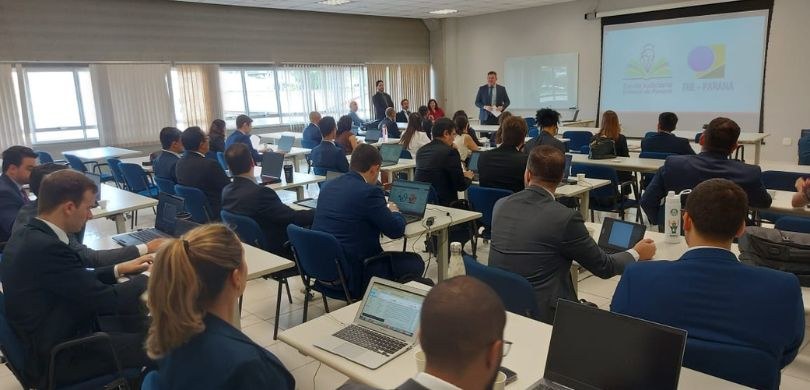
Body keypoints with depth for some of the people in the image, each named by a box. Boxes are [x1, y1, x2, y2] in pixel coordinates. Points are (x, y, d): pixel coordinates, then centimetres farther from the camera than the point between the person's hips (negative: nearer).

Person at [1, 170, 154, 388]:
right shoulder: (46, 247, -28)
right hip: (58, 359, -9)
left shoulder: (28, 236, 0)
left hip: (47, 342, 10)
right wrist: (151, 278, -9)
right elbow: (107, 300, -23)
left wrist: (118, 270, 9)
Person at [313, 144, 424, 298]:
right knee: (415, 262, 7)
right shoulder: (369, 192, -17)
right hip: (351, 276, -8)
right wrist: (394, 212, 11)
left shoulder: (328, 186, 5)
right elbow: (396, 230, -11)